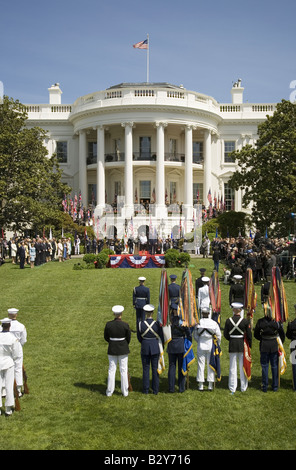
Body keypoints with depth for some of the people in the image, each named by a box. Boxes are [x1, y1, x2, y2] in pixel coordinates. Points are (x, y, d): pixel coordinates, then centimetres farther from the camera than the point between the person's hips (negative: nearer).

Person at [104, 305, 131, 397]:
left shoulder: (108, 324, -11)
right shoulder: (125, 325, -15)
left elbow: (106, 337, 1)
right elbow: (128, 338, -3)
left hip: (112, 349, 1)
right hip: (123, 349, -1)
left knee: (112, 370, 11)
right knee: (123, 370, 9)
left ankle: (109, 392, 16)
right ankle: (125, 391, 16)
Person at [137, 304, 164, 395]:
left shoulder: (141, 324, -11)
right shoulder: (157, 324, -12)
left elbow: (139, 338, 1)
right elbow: (161, 338, -3)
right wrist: (161, 349, 13)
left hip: (145, 349, 0)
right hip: (155, 348, 0)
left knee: (146, 369, 11)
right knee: (155, 369, 9)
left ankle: (146, 389, 16)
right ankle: (155, 390, 15)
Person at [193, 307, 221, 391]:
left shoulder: (198, 323, -7)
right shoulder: (214, 323, -7)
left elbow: (195, 335, 3)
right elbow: (218, 336, -1)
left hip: (201, 346, 0)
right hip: (211, 346, 0)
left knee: (201, 365, 6)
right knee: (210, 365, 8)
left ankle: (200, 385, 8)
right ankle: (210, 385, 10)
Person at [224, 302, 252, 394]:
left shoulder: (228, 320, -6)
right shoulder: (245, 321, -9)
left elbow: (226, 335, 0)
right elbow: (249, 335, -5)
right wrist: (249, 346, 9)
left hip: (232, 345, 1)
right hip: (243, 345, 0)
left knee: (232, 367, 8)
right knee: (243, 367, 11)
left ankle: (232, 388, 11)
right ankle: (243, 387, 18)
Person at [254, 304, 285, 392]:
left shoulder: (260, 322, -9)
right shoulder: (277, 321, -8)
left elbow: (256, 335, -1)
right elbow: (282, 334, -1)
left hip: (264, 345, 0)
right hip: (274, 346, 0)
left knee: (264, 366, 9)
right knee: (274, 366, 11)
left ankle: (265, 387, 12)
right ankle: (275, 386, 17)